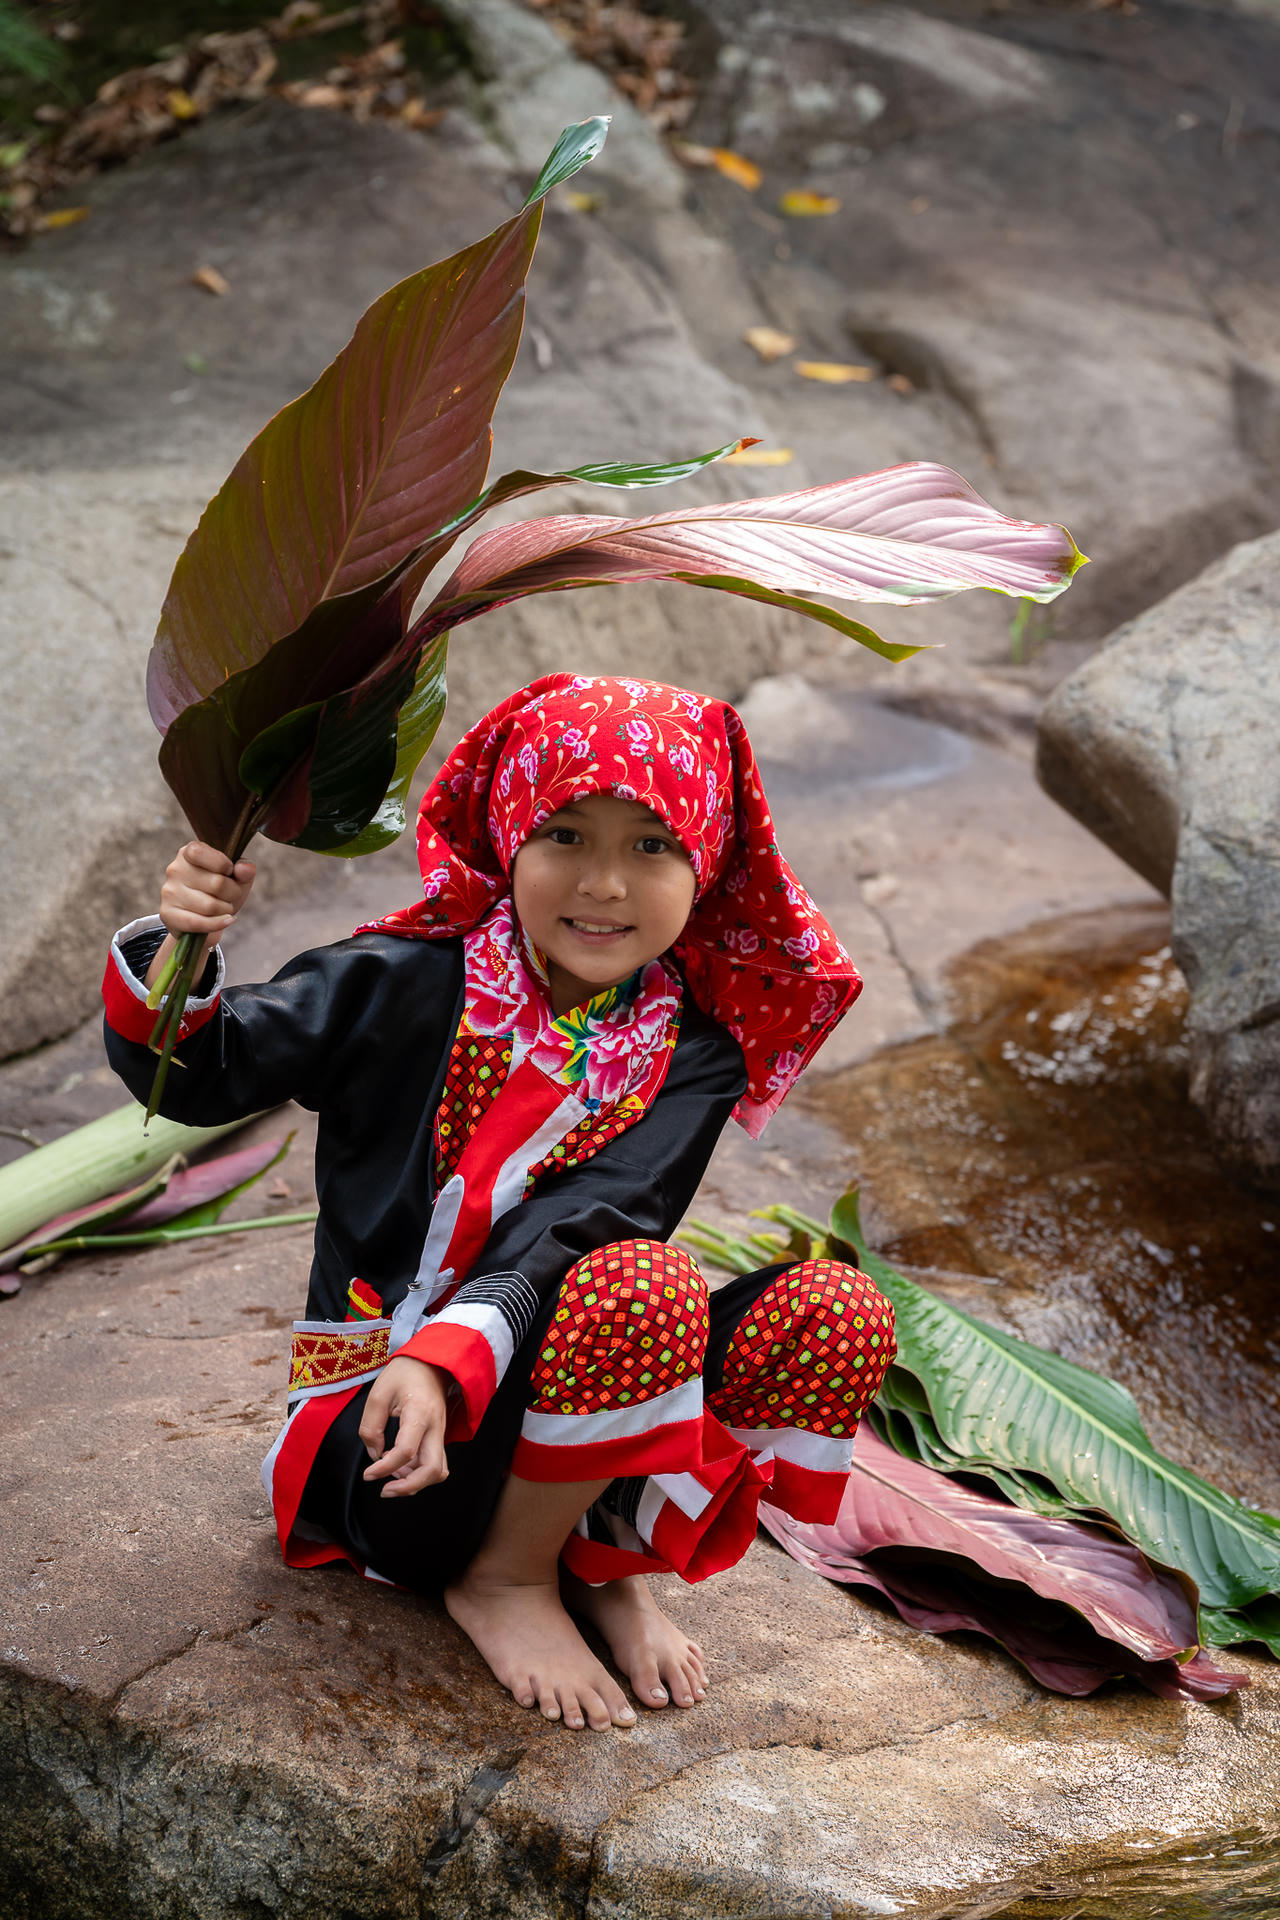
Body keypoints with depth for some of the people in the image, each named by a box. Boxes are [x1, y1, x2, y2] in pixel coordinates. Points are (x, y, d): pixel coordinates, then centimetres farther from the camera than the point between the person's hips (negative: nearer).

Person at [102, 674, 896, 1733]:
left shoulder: (691, 1058, -1)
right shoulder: (406, 988, -5)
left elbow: (566, 1237, -17)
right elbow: (193, 1075, -1)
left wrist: (447, 1358, -33)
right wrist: (179, 953, -22)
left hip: (528, 1402, 4)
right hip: (374, 1440, -4)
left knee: (839, 1315, -16)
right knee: (648, 1284, -32)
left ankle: (608, 1557, 2)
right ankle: (507, 1578, -7)